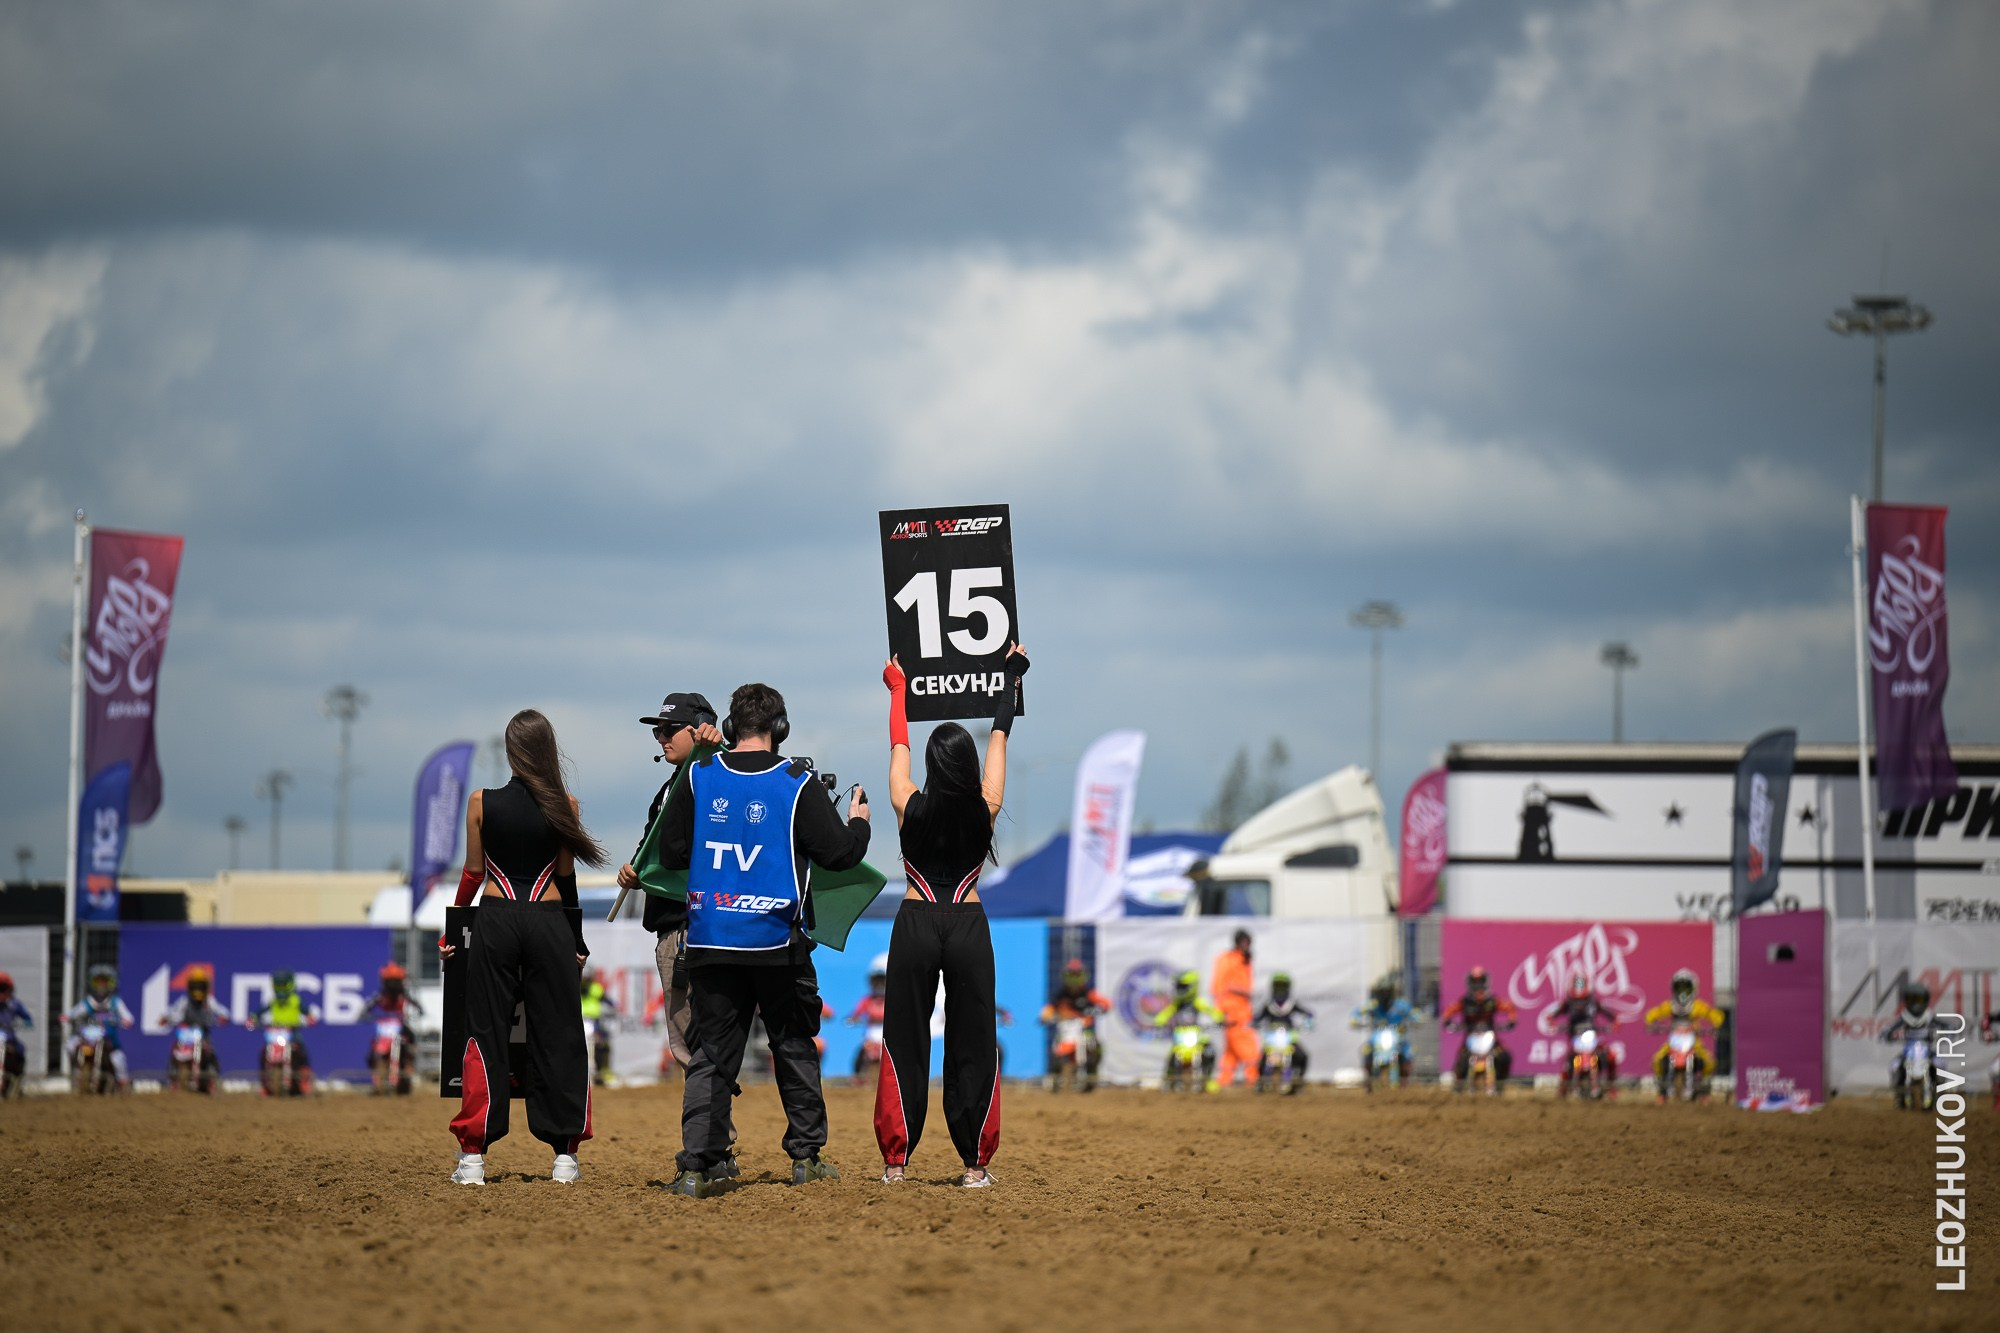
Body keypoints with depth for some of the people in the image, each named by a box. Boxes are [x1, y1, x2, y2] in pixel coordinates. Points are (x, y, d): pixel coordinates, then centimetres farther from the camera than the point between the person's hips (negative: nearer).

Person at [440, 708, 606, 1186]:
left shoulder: (482, 803, -3)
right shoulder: (564, 806, -2)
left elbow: (473, 873, 3)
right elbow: (567, 878, 3)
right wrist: (577, 941, 13)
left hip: (495, 921, 0)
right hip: (549, 922, 0)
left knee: (486, 1034, 5)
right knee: (558, 1035, 7)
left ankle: (473, 1155, 0)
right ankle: (565, 1155, 6)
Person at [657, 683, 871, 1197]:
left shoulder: (697, 779, 1)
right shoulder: (797, 783, -5)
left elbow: (670, 854, 5)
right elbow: (840, 852, -3)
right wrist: (858, 822, 18)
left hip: (710, 940, 2)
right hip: (776, 941, -2)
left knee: (711, 1053, 4)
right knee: (794, 1047, 14)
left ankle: (696, 1165, -5)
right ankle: (805, 1155, 19)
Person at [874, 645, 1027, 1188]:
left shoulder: (910, 807, -6)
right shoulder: (985, 810, -6)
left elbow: (897, 743, 11)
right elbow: (999, 735, 7)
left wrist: (898, 688, 27)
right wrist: (1011, 676, 19)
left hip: (915, 926, 0)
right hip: (968, 929, 0)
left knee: (906, 1044, 7)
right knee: (972, 1046, 4)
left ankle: (896, 1159, 7)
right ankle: (975, 1164, 4)